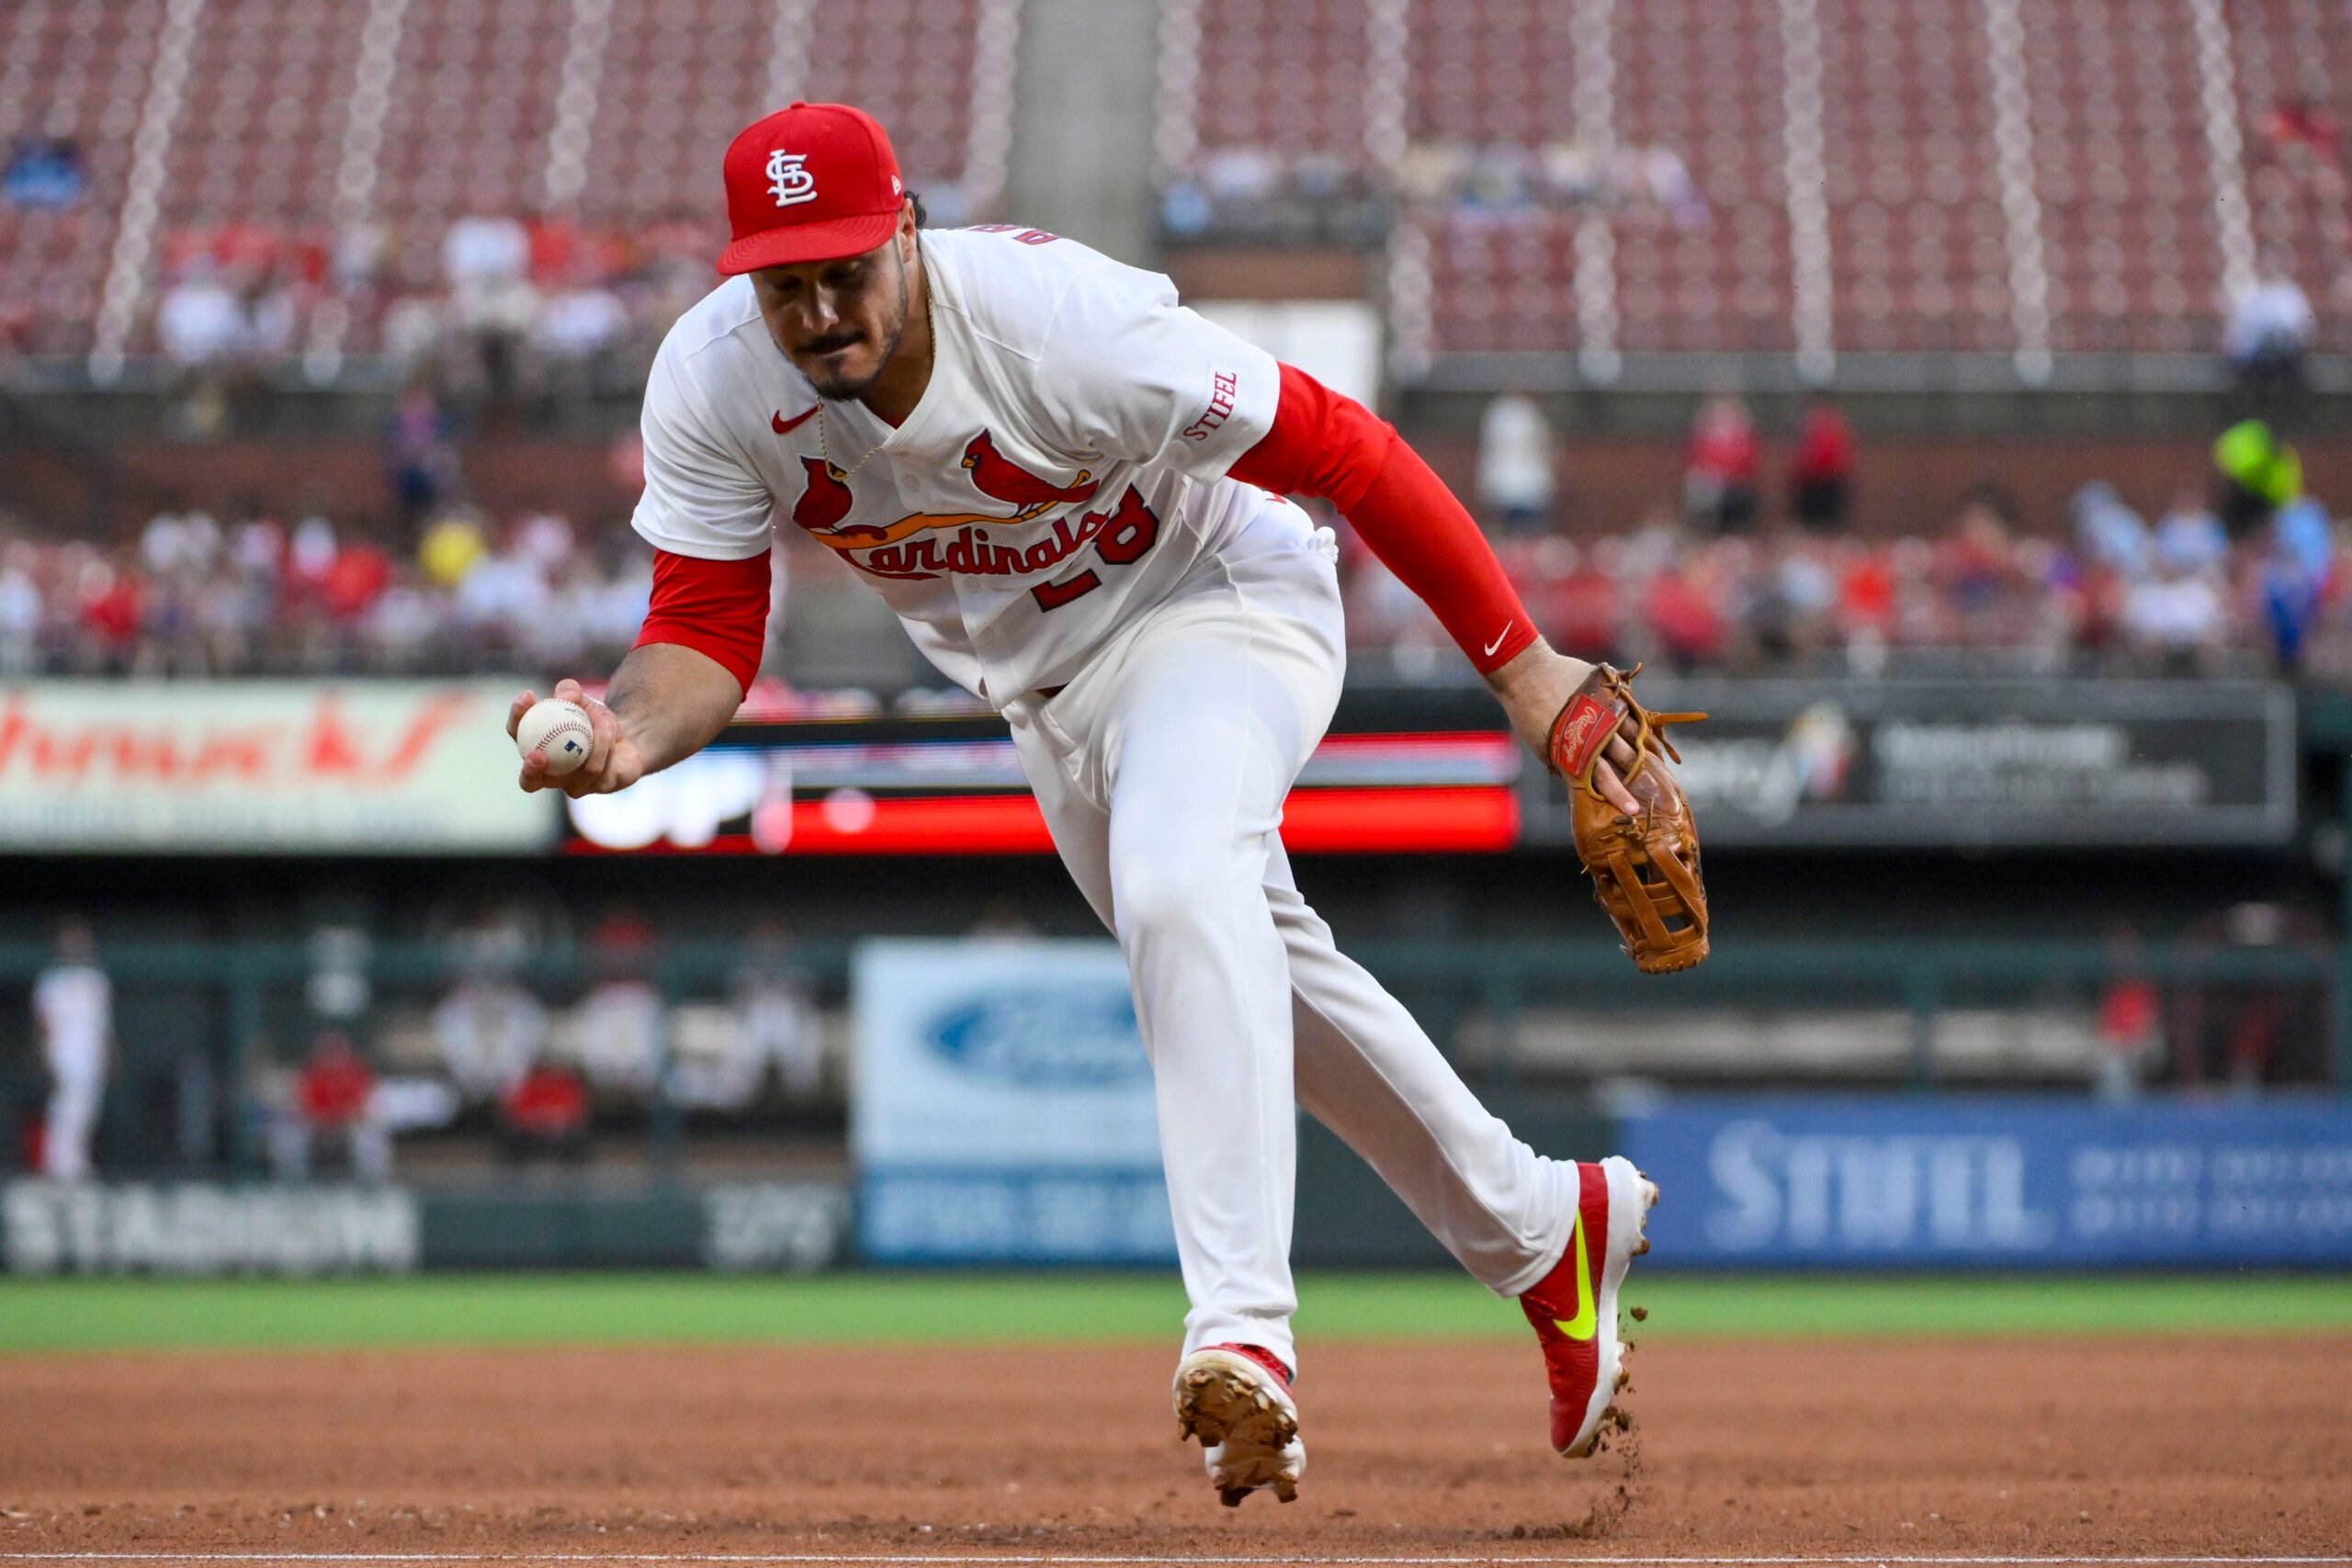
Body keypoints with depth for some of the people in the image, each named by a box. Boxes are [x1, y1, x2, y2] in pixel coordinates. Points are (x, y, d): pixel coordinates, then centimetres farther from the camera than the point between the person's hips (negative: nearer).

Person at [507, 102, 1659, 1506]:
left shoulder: (1061, 321, -35)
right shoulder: (713, 386, -22)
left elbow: (1341, 453, -28)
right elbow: (708, 633, -16)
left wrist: (1522, 667, -24)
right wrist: (631, 734, -41)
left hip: (1211, 593, -7)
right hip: (1041, 685, 7)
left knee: (1179, 889, -33)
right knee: (1248, 966, 19)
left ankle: (1243, 1335, -39)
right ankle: (1541, 1228, 38)